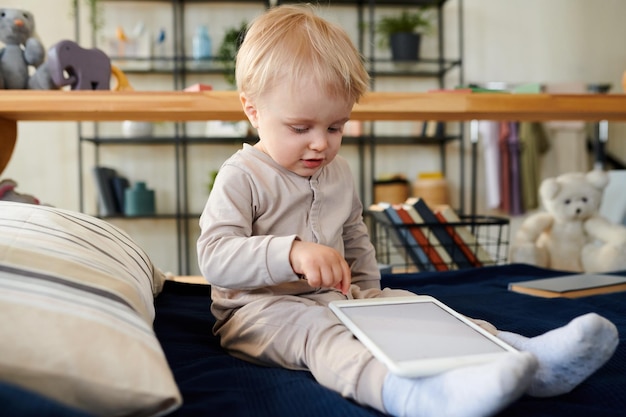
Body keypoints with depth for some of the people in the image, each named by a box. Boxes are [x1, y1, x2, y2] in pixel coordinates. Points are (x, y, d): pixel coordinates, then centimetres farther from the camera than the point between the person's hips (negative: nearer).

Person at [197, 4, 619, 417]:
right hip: (262, 309, -7)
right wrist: (291, 252, -38)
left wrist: (365, 291, 17)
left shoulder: (339, 172, 12)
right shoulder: (242, 177, -11)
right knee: (316, 331, -38)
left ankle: (533, 357, -28)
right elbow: (215, 257, -24)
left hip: (338, 300, 8)